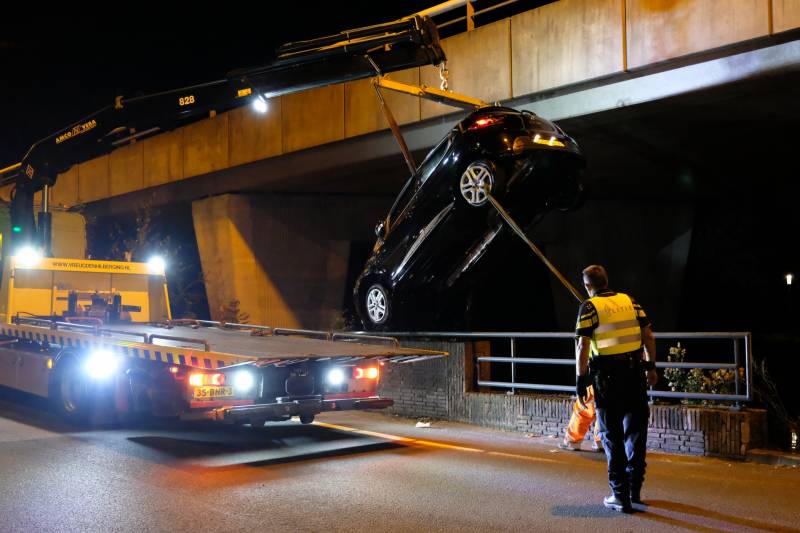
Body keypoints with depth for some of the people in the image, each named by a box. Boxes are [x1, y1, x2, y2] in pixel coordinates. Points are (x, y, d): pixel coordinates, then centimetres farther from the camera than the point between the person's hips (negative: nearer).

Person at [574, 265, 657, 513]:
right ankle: (634, 489, 25)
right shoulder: (629, 301, 8)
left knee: (612, 435, 6)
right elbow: (649, 336, 7)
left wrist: (581, 380, -9)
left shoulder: (589, 307, -6)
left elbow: (582, 346, -13)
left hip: (607, 376, -4)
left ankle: (620, 495, 9)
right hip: (634, 373, 4)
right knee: (635, 430, 16)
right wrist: (650, 366, 16)